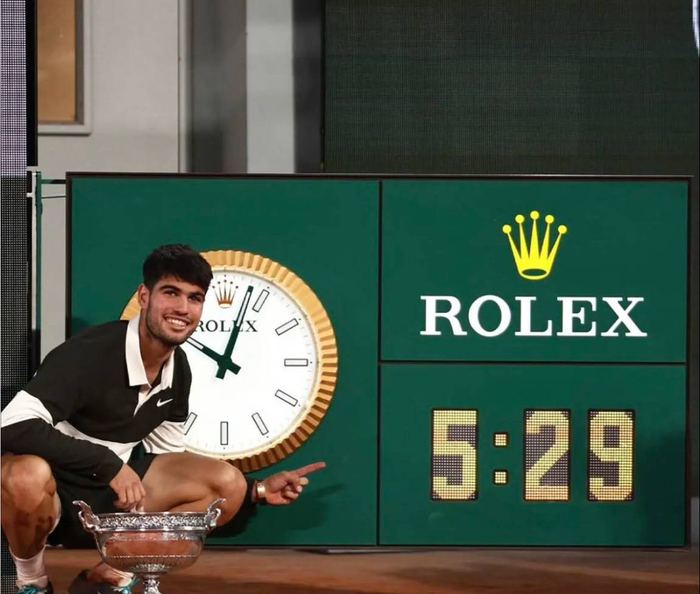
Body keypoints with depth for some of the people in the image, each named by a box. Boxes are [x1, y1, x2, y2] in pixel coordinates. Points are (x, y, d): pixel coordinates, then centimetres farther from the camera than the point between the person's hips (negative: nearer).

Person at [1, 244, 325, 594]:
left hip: (107, 494, 7)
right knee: (28, 476, -42)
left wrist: (257, 490, 2)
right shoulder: (90, 354, -25)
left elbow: (169, 465, 11)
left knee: (227, 486, -7)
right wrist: (109, 465, -34)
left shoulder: (177, 370, 0)